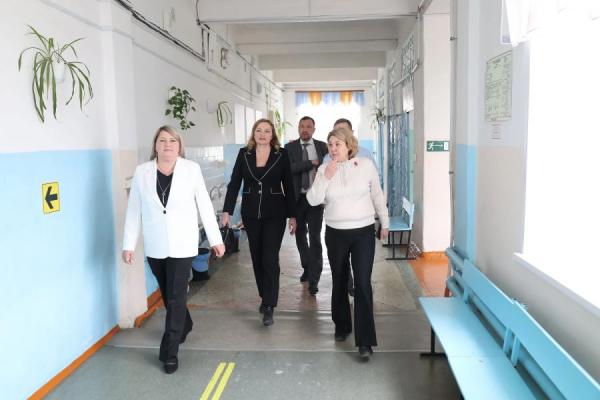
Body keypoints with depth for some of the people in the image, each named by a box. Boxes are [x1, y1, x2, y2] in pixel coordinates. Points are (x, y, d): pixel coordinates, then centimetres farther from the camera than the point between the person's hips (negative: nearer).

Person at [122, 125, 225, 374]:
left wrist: (215, 239, -1)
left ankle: (169, 352, 10)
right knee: (167, 295, 19)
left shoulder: (191, 169, -5)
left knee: (176, 297, -1)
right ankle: (184, 326, 46)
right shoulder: (142, 172, -1)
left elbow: (204, 205, -2)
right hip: (154, 246, 3)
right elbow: (134, 211, 2)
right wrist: (128, 244, 0)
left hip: (182, 244, -3)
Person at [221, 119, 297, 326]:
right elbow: (234, 183, 2)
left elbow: (288, 185, 0)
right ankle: (264, 297, 30)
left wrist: (293, 215, -1)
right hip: (250, 213, 3)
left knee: (270, 259, -7)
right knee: (257, 258, 12)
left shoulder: (282, 154, -2)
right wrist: (227, 210, -5)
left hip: (275, 213, -2)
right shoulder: (244, 153, 2)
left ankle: (269, 306, 1)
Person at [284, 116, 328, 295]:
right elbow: (289, 168, -15)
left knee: (315, 237, -6)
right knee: (300, 236, 14)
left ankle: (314, 278, 2)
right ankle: (307, 268, 34)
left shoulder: (322, 146, 2)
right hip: (297, 198, 2)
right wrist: (312, 163, -19)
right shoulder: (290, 147, 0)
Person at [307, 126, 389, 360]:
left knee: (363, 284, -9)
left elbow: (377, 196, 6)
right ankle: (342, 326, 35)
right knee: (339, 282, 14)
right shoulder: (324, 170, -1)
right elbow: (313, 200, -9)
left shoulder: (366, 165, -4)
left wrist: (385, 223, 11)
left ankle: (365, 341, -2)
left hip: (364, 232, -2)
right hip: (335, 234, 2)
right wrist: (325, 178, -20)